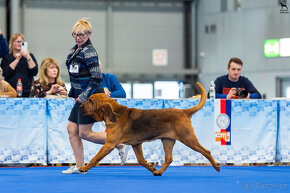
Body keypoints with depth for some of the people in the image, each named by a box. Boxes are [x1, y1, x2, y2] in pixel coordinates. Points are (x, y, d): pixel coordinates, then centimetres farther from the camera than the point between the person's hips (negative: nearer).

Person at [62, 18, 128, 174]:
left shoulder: (89, 52, -15)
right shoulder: (73, 51, 13)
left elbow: (96, 77, -21)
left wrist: (85, 95, -22)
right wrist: (73, 93, 24)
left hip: (91, 97, -9)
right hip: (81, 97, 9)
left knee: (84, 133, -7)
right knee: (72, 129, 5)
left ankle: (120, 145, 4)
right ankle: (80, 166, 9)